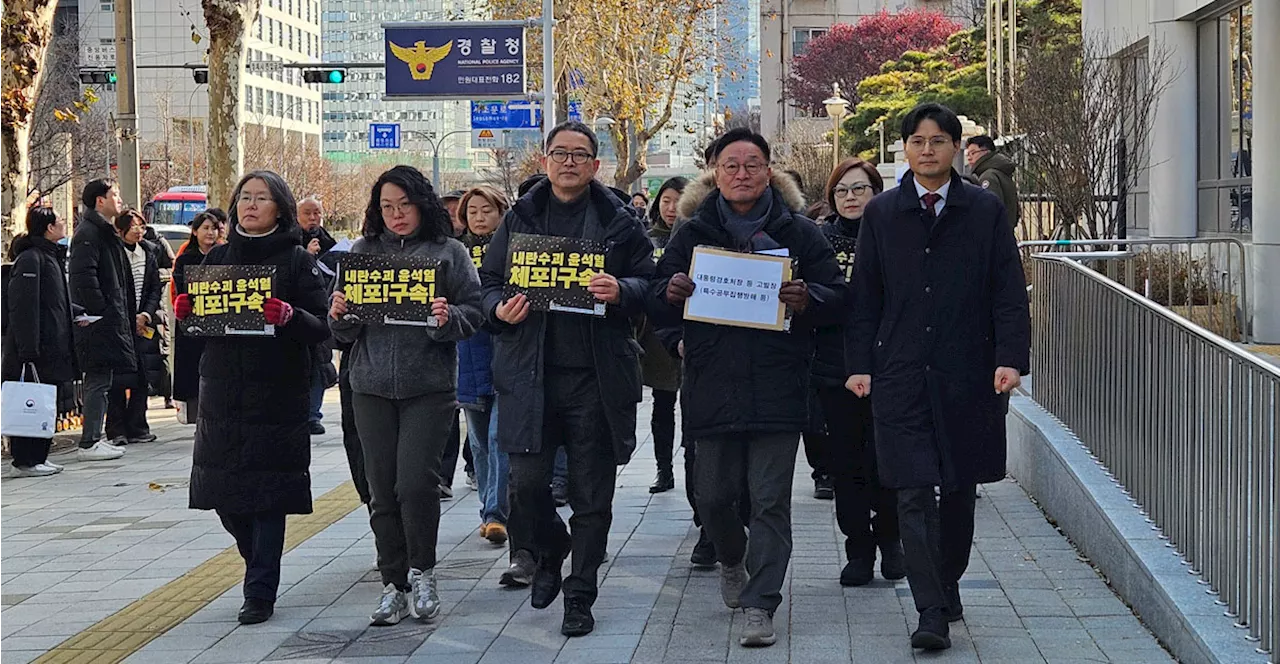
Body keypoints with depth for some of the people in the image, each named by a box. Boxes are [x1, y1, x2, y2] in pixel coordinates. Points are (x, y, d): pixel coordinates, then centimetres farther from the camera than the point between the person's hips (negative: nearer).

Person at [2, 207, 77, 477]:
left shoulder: (51, 257, 18)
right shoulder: (30, 259, -13)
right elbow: (23, 307, -20)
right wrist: (28, 350, -24)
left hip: (51, 350, 10)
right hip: (36, 353, -10)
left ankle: (37, 457, 17)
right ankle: (26, 461, -2)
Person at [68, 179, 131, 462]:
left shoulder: (105, 232, 20)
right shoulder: (88, 233, -12)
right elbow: (84, 277, -22)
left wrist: (126, 316, 20)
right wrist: (101, 311, -20)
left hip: (110, 319, 10)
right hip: (98, 321, -10)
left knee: (100, 380, 12)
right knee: (99, 380, -8)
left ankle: (93, 438, 17)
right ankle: (89, 444, -6)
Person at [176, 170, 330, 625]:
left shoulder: (297, 261, 0)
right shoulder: (217, 258, 12)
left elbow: (322, 327, -6)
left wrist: (289, 316, -25)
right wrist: (184, 313, -5)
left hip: (277, 395, -4)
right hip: (221, 394, 4)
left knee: (267, 497, -3)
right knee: (225, 495, 7)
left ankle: (260, 593, 6)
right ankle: (261, 567, 31)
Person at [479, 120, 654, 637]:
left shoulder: (618, 221, 6)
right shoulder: (521, 217, 10)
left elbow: (650, 282, 5)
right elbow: (489, 279, 15)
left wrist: (621, 291, -16)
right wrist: (500, 309, -6)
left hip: (596, 376, -1)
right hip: (530, 372, 1)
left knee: (591, 494, 3)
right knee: (525, 483, -4)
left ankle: (580, 596, 16)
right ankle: (550, 552, 27)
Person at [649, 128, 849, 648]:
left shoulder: (798, 233, 6)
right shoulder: (692, 234, 10)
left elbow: (839, 297, 5)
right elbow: (657, 308, 11)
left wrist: (807, 299, -17)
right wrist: (670, 291, -12)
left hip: (778, 386, -2)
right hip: (713, 386, 2)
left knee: (770, 501, -4)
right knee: (714, 496, 8)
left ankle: (759, 606, 1)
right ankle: (732, 560, 39)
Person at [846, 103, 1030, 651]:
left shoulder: (986, 211, 4)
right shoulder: (881, 214, 7)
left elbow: (1008, 292, 2)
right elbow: (865, 296, 8)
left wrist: (1010, 358, -9)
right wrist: (859, 363, 1)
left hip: (968, 376, 0)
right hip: (901, 375, 0)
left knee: (959, 490, 11)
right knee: (915, 494, -7)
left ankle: (947, 586, 31)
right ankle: (931, 614, -8)